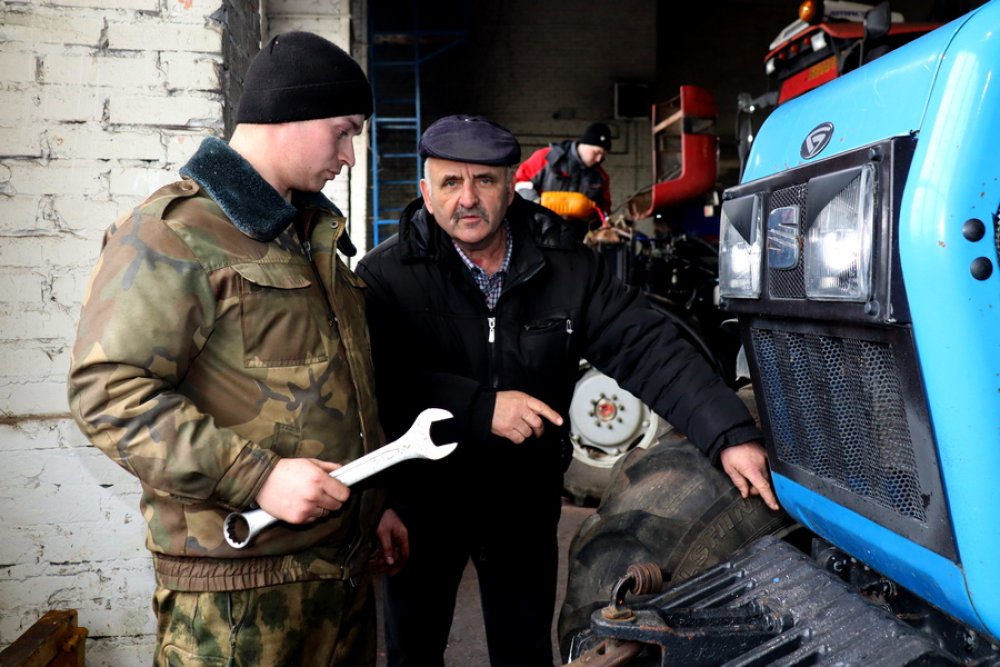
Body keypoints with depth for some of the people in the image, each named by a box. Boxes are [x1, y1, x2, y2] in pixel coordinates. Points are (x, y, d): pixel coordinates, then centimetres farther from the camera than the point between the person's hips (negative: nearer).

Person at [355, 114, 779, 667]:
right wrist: (480, 408, -33)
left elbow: (646, 347, -13)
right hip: (424, 498, -2)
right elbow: (377, 381, -26)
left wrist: (729, 433, -22)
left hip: (527, 498, 2)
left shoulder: (566, 267, -8)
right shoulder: (386, 277, -16)